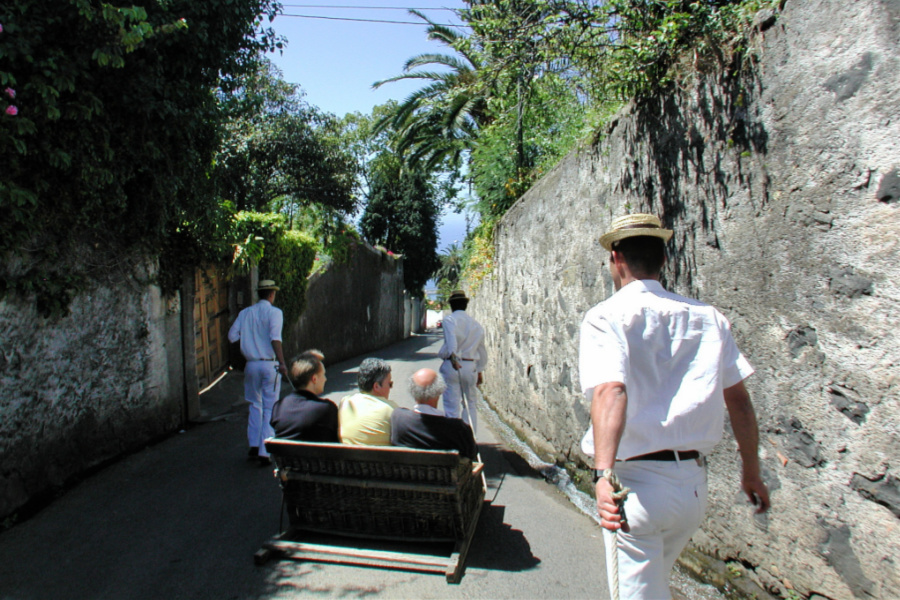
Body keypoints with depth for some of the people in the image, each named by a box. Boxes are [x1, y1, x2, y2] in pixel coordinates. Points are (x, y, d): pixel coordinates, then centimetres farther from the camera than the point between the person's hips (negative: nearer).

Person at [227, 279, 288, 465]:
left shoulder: (245, 313, 6)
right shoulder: (274, 312, -7)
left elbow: (232, 336, 5)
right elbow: (275, 339, -20)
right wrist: (282, 363, -23)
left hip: (251, 364, 4)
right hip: (270, 365, -4)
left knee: (255, 405, 20)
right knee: (269, 408, 4)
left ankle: (254, 446, 17)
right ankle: (264, 451, 3)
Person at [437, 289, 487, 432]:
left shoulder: (449, 319, -2)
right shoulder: (477, 324, 14)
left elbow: (451, 340, -23)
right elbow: (482, 350, 20)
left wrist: (452, 356, -36)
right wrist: (480, 371, 28)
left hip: (452, 366, -4)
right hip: (471, 367, 4)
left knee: (452, 405, 0)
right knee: (470, 405, 14)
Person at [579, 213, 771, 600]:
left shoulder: (606, 317, -9)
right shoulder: (706, 317, 6)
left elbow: (611, 391, -26)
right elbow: (739, 399, 10)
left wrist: (604, 474, -35)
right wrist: (752, 472, 21)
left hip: (638, 482, -6)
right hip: (695, 482, 6)